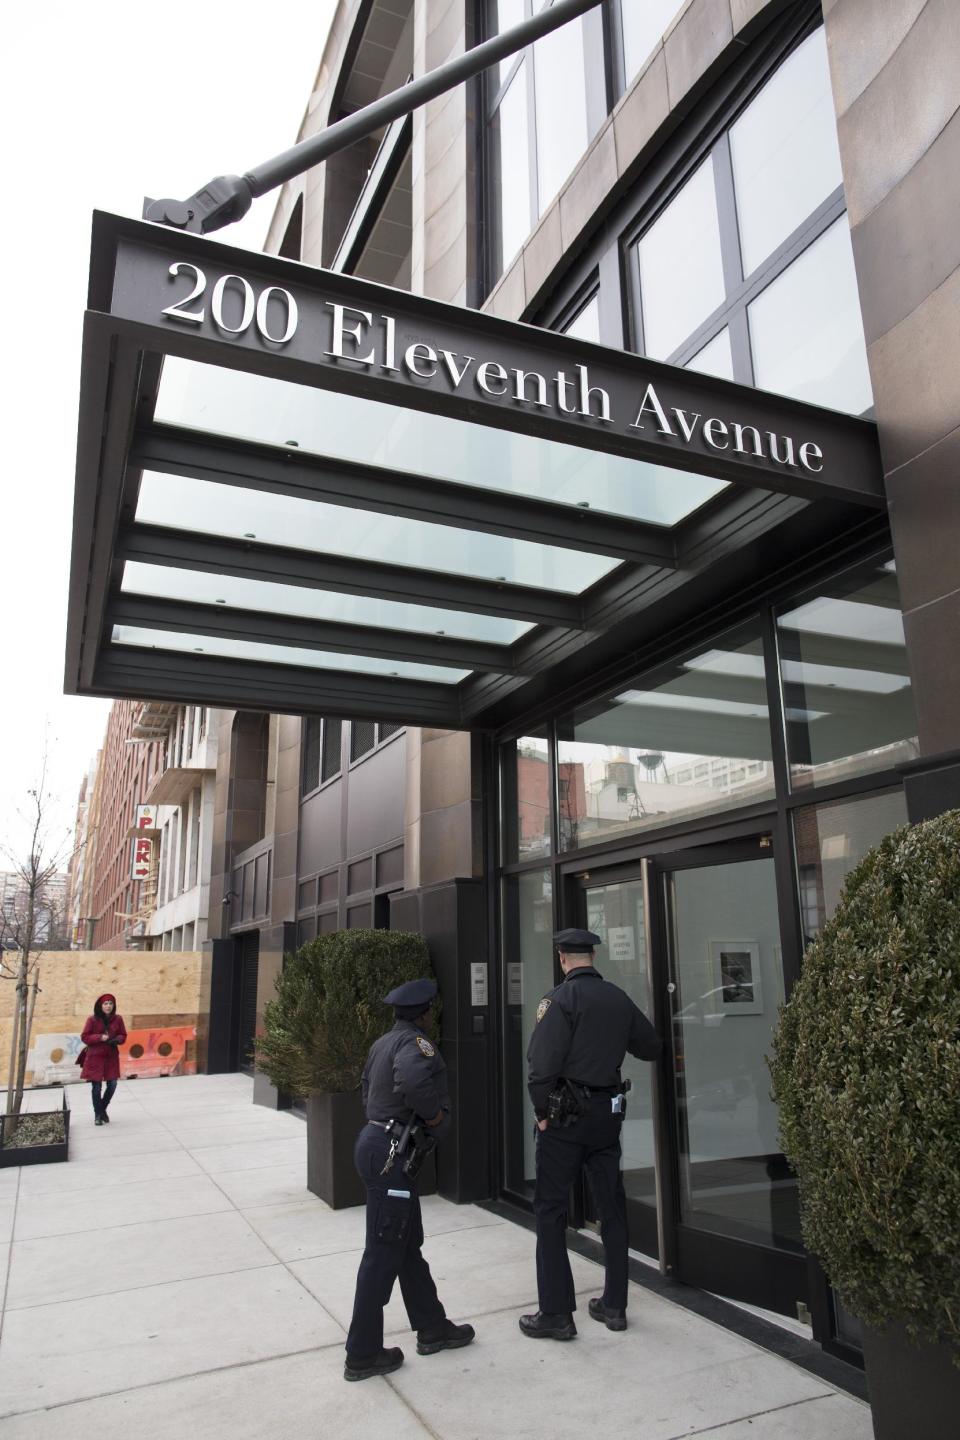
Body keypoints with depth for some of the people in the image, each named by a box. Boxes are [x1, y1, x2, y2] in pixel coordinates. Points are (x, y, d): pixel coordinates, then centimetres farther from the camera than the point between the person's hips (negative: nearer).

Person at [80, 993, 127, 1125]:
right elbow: (84, 1037, -7)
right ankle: (98, 1115, 18)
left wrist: (117, 1039, -16)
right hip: (95, 1057, -3)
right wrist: (100, 1037, -21)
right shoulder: (92, 1020, -9)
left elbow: (123, 1035, 7)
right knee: (96, 1087, 2)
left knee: (112, 1085, 4)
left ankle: (103, 1109, 29)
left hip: (111, 1057, 3)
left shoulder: (118, 1019, 0)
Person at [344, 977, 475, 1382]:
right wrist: (435, 1117, -21)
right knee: (384, 1252, 0)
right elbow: (413, 1078, -38)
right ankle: (363, 1355, 10)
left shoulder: (384, 1042, 12)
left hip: (376, 1142, 10)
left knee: (408, 1244, 18)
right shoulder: (414, 1042, -17)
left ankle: (432, 1328, 30)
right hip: (389, 1154, -10)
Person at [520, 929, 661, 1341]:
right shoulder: (619, 998, 4)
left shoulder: (560, 998, -13)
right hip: (608, 1112, 6)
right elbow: (651, 1047, 15)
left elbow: (542, 1061, -19)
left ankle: (556, 1314, 7)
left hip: (566, 1114, -6)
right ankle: (614, 1306, 23)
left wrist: (542, 1111, -7)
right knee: (611, 1207, 14)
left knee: (550, 1209, 4)